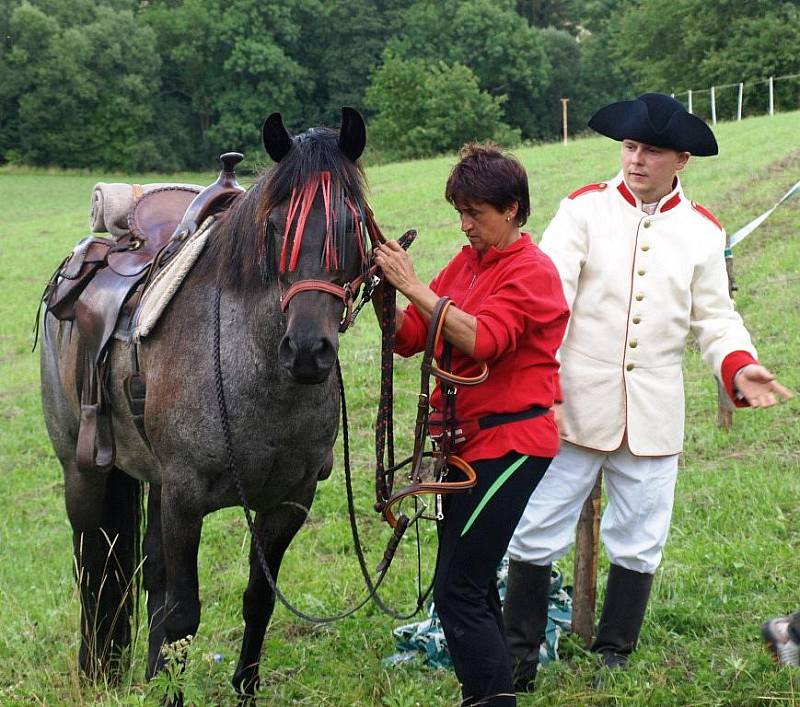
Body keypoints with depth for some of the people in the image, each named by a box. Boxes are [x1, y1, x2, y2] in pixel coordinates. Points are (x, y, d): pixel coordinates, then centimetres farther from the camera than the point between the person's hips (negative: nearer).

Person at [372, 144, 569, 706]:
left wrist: (413, 287, -28)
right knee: (472, 583, 15)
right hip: (468, 439, 9)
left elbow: (482, 339, -28)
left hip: (508, 442, -9)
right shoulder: (468, 262, 12)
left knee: (458, 590, -11)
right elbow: (411, 339, 8)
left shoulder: (531, 272, -11)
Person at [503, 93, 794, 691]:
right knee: (538, 536, 3)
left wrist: (739, 367, -13)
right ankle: (518, 662, 16)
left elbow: (716, 317, 8)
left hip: (653, 416, 2)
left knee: (639, 547, 11)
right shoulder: (585, 209, -3)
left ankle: (613, 659, 27)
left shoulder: (703, 231, 5)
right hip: (576, 406, -2)